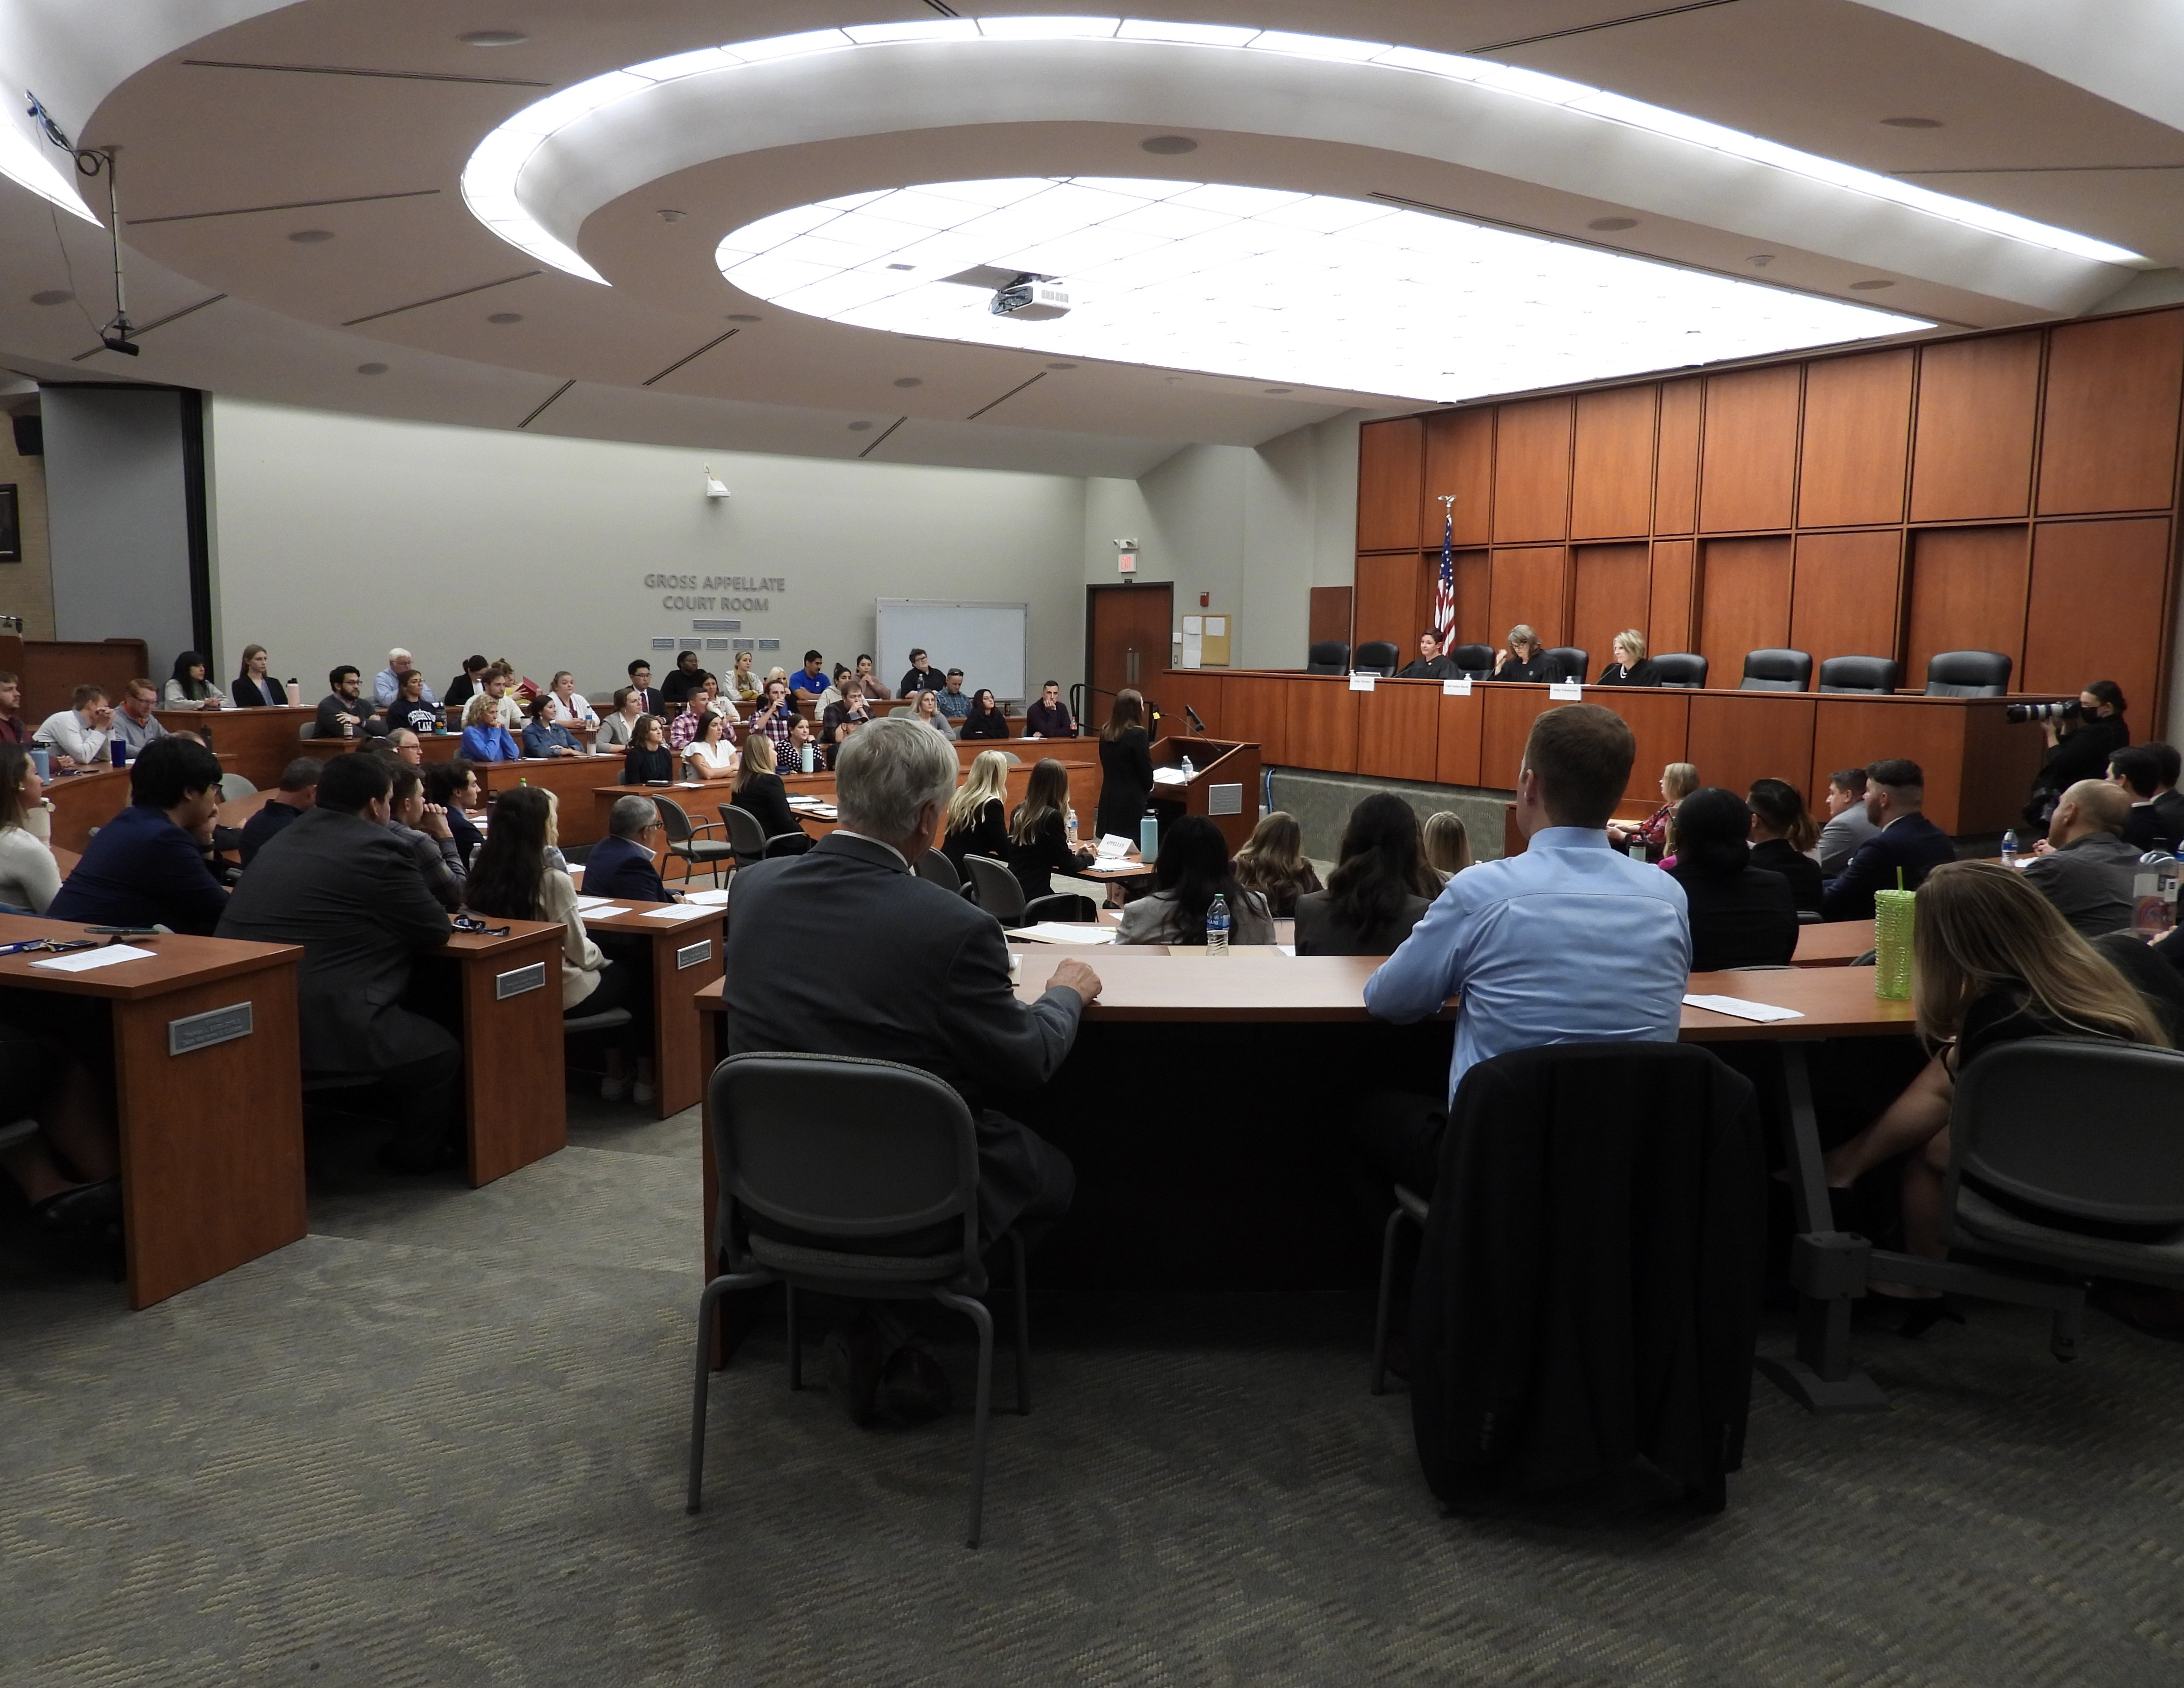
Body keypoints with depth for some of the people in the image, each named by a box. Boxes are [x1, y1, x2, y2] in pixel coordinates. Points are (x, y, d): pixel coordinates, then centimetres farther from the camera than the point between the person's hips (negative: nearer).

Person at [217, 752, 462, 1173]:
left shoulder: (287, 839, 15)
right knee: (442, 1051, 14)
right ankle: (417, 1153, 29)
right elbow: (437, 932, -4)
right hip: (321, 1029, -9)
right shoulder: (375, 847, -11)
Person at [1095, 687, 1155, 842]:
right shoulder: (1138, 734, -14)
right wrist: (1148, 788, 10)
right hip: (1132, 800, -7)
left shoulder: (1106, 733, 7)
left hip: (1109, 799, 7)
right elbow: (1146, 768, -9)